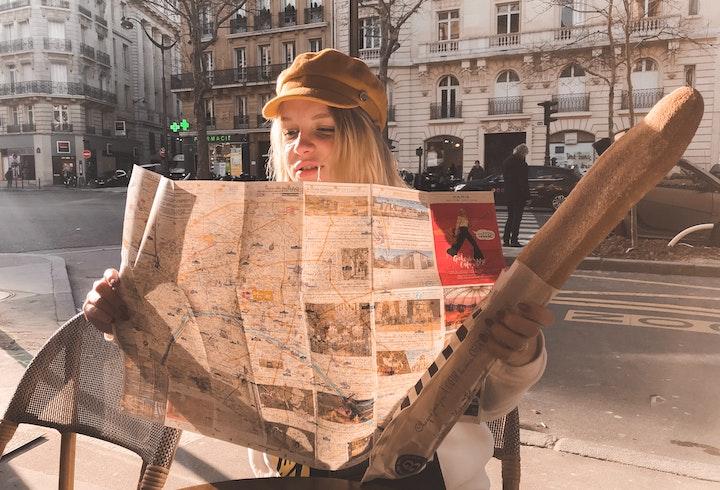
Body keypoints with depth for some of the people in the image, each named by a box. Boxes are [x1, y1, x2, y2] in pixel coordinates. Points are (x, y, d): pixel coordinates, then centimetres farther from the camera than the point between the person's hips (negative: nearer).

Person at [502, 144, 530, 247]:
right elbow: (523, 181, -16)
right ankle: (514, 240, 0)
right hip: (519, 194, -7)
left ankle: (506, 239, 14)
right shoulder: (521, 163, -14)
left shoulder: (506, 161, 9)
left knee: (510, 217, 15)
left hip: (508, 193, 7)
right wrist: (527, 195, -11)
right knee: (517, 217, -1)